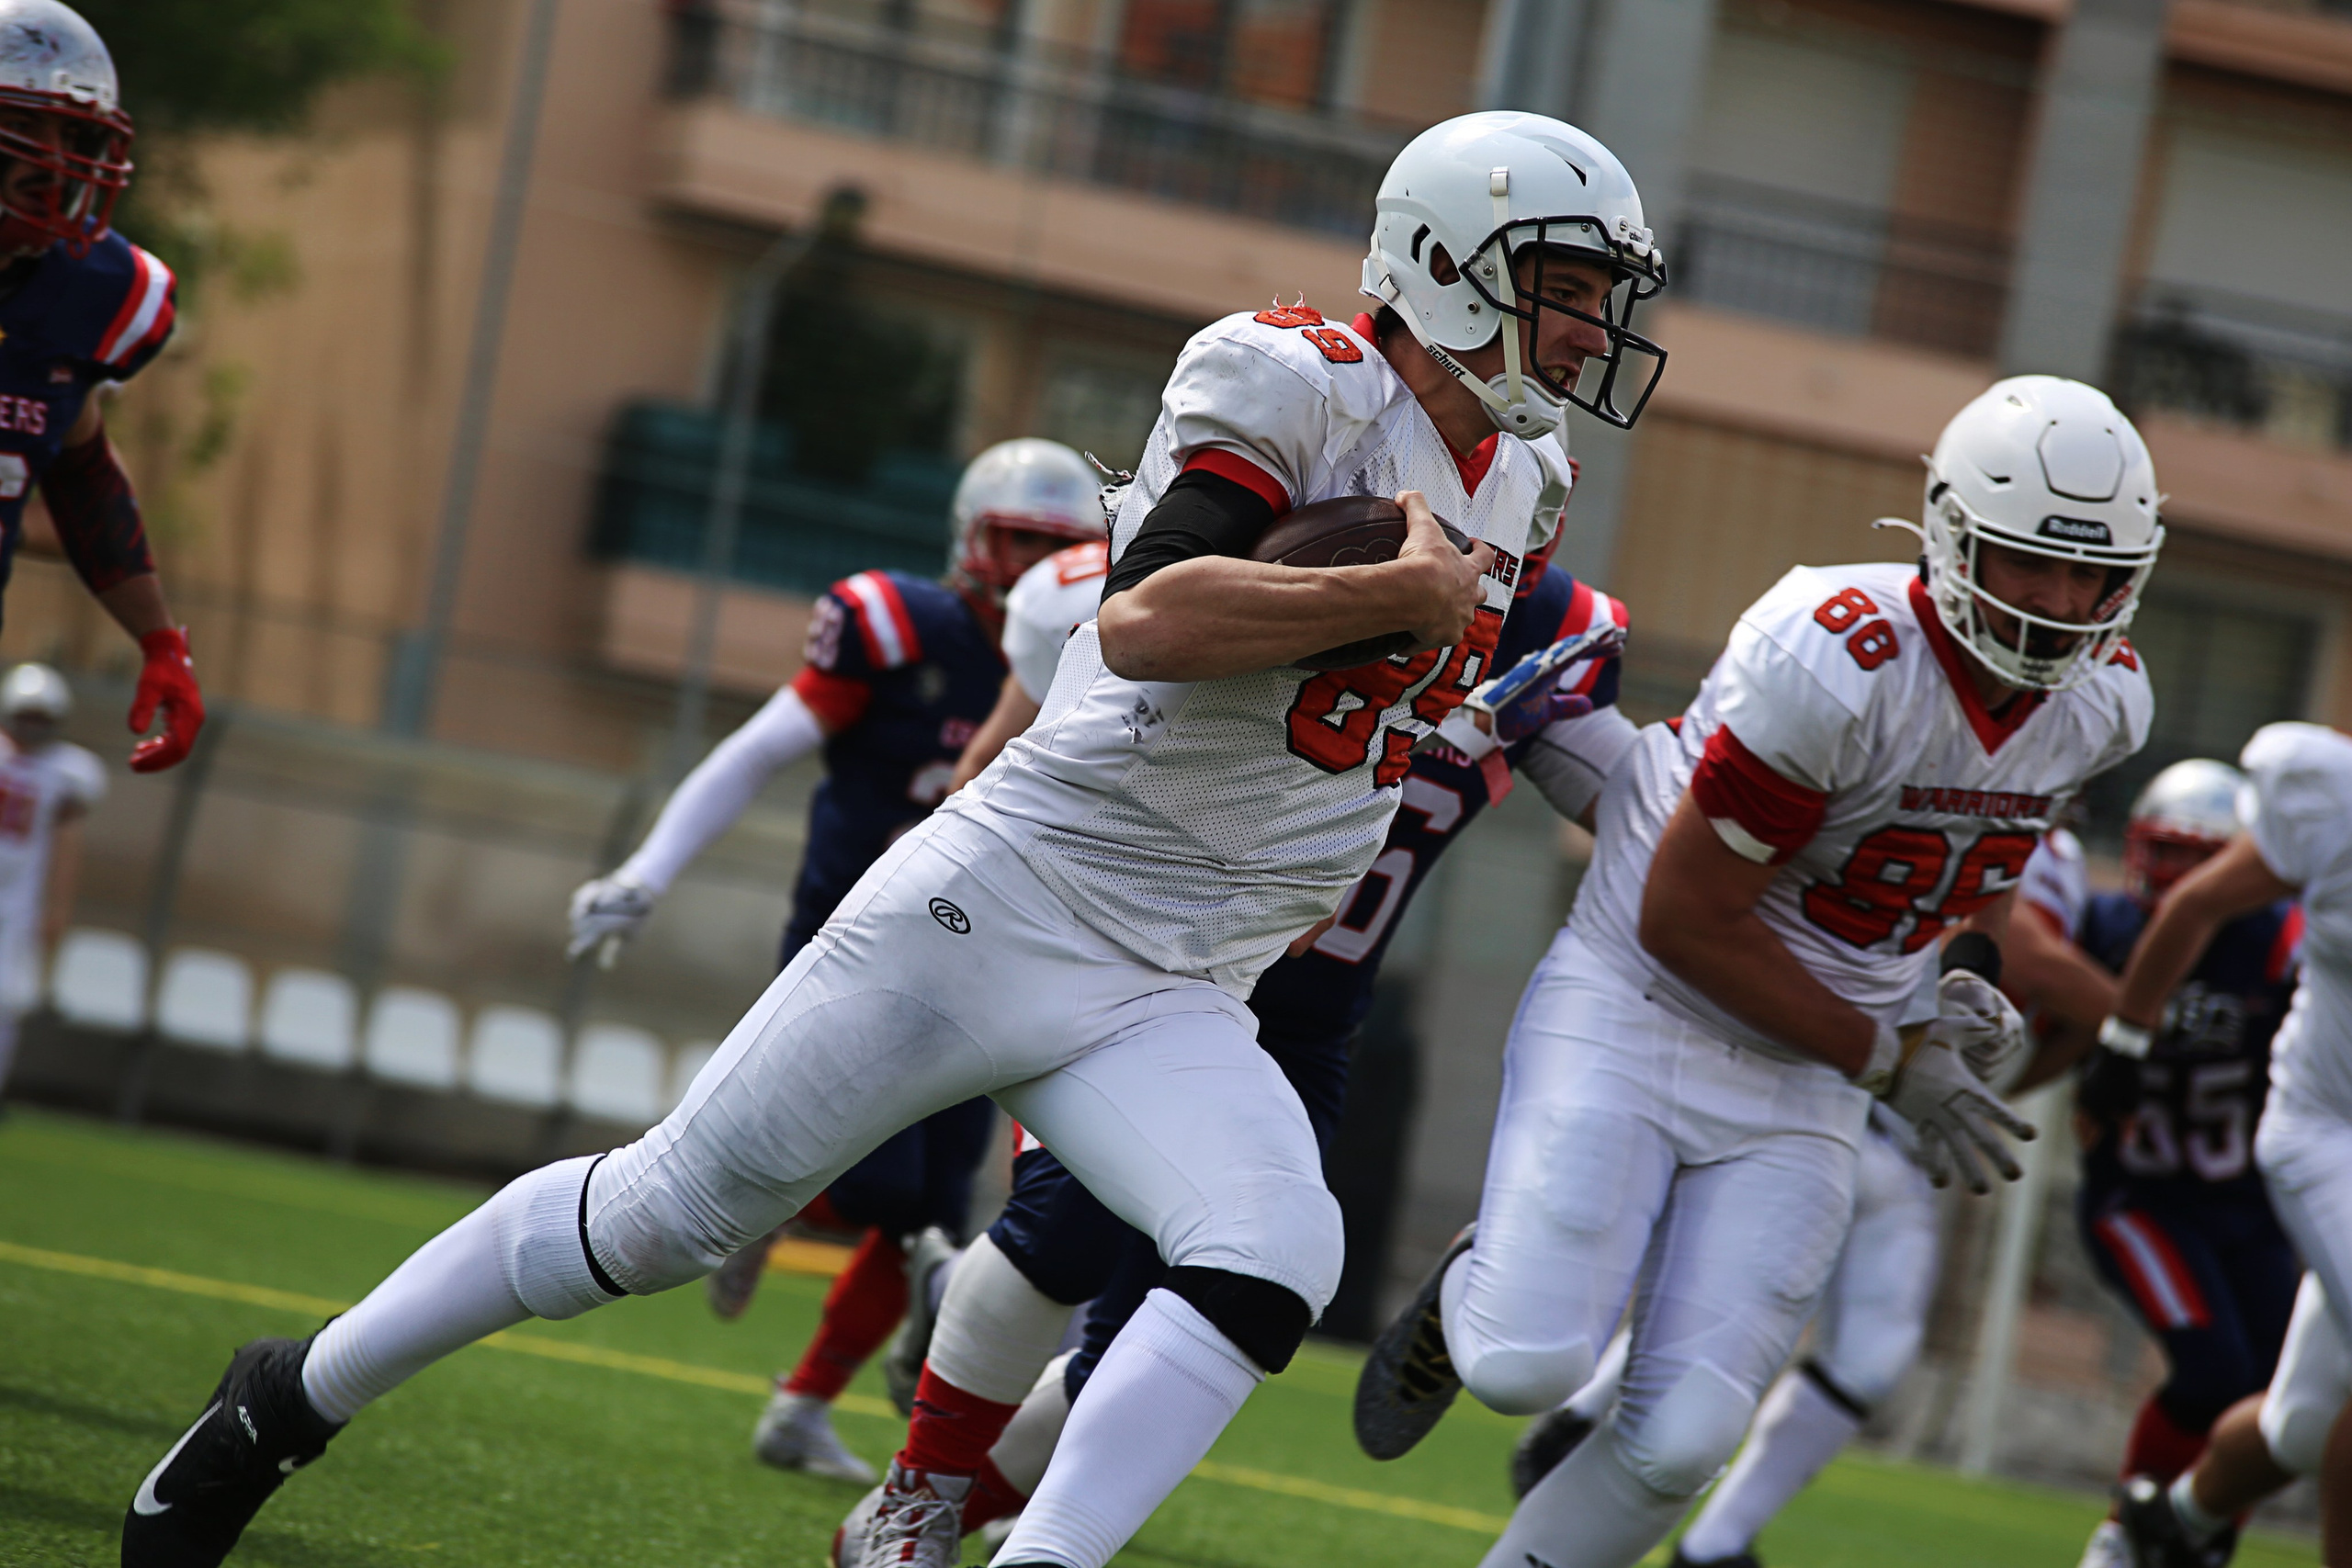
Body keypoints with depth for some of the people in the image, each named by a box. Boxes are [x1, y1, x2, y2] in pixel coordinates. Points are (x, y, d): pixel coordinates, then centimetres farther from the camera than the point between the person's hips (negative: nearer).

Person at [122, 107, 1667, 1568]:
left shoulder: (1514, 494, 12)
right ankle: (297, 1397, 22)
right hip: (1006, 900, -6)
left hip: (1176, 1003, 7)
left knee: (1276, 1260, -23)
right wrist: (1402, 594, -24)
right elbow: (1144, 621, -28)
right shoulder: (1295, 382, -13)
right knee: (666, 1214, 3)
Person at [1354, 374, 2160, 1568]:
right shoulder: (1839, 661, -26)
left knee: (1679, 1442, -7)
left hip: (1801, 1089, 5)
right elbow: (1685, 920, -19)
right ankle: (1467, 1295, 17)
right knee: (1529, 1368, -19)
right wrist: (1889, 1064, -11)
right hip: (1638, 1013, -5)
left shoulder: (2100, 705, -4)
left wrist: (1981, 990, 4)